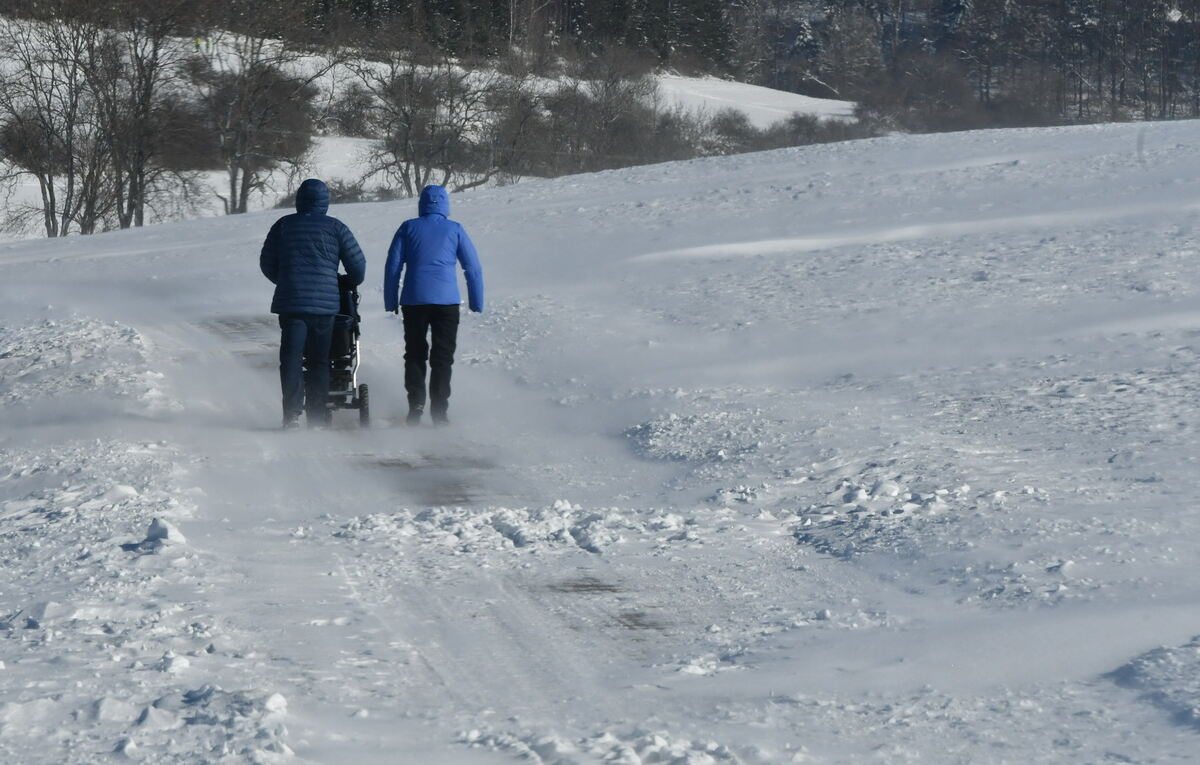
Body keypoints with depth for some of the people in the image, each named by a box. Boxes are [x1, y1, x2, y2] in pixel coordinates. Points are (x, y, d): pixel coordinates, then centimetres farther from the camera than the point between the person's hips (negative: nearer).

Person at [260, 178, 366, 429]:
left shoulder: (283, 226, 7)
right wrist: (351, 285, 25)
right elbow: (357, 265, 3)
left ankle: (291, 414, -16)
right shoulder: (335, 227, 3)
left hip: (290, 302, 0)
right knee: (318, 361, 8)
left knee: (291, 358, -3)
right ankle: (317, 417, 6)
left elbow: (267, 264, 14)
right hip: (325, 303, 0)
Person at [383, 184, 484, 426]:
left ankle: (415, 405, -1)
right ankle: (439, 411, -2)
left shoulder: (408, 228, 7)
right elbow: (473, 268, 5)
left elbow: (392, 266, 4)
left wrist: (391, 302, 9)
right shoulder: (455, 230, 6)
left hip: (414, 300, 1)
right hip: (446, 301, -1)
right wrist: (477, 304, 11)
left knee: (415, 354, 11)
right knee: (442, 357, 4)